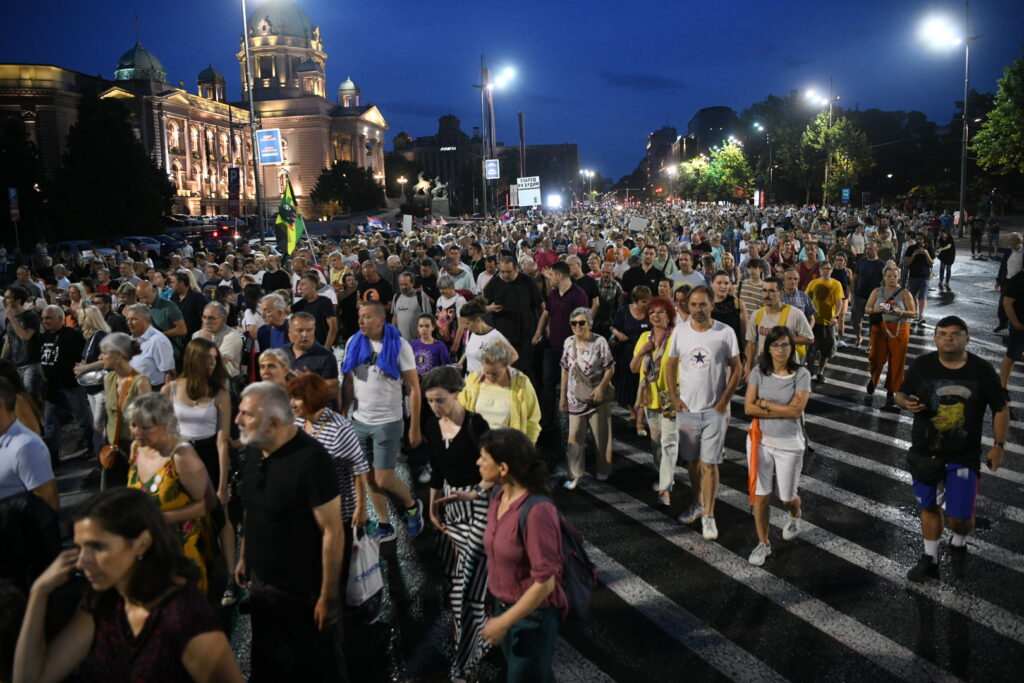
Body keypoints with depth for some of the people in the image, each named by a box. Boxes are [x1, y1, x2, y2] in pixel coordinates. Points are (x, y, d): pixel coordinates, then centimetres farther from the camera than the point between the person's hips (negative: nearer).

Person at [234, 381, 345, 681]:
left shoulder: (310, 459, -26)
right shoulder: (255, 453, -2)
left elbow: (333, 531, -23)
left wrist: (328, 597, -20)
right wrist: (244, 558, 16)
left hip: (304, 595, -7)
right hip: (261, 586, 7)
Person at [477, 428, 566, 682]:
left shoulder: (536, 511, -31)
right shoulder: (499, 496, -6)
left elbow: (544, 583, -26)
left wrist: (503, 622, -19)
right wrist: (500, 612, 16)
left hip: (532, 615, -7)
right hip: (505, 605, 7)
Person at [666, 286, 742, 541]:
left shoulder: (725, 333, -8)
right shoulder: (680, 332, 0)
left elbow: (736, 369, -3)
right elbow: (671, 366, 8)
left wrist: (724, 401, -8)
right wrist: (674, 399, -1)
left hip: (715, 410, -3)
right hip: (686, 408, 3)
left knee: (709, 463, -3)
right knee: (693, 461, 14)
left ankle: (709, 516, 6)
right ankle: (698, 504, 32)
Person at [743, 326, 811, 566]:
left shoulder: (801, 374, -10)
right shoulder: (759, 372, -4)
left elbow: (796, 410, -18)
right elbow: (748, 407, -11)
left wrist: (765, 403, -13)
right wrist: (783, 410, -15)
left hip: (789, 444, -1)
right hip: (760, 440, 1)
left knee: (787, 497, 12)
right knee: (761, 496, 5)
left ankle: (794, 516, 49)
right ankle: (763, 543, 23)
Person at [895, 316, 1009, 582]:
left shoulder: (982, 371, -9)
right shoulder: (922, 365, -7)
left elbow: (1001, 408, 2)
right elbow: (901, 393, 5)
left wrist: (998, 445, 0)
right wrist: (906, 402, -18)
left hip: (964, 457, -2)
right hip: (925, 453, 2)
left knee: (959, 516, -3)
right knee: (930, 507, 15)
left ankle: (958, 546, 32)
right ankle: (930, 560, 33)